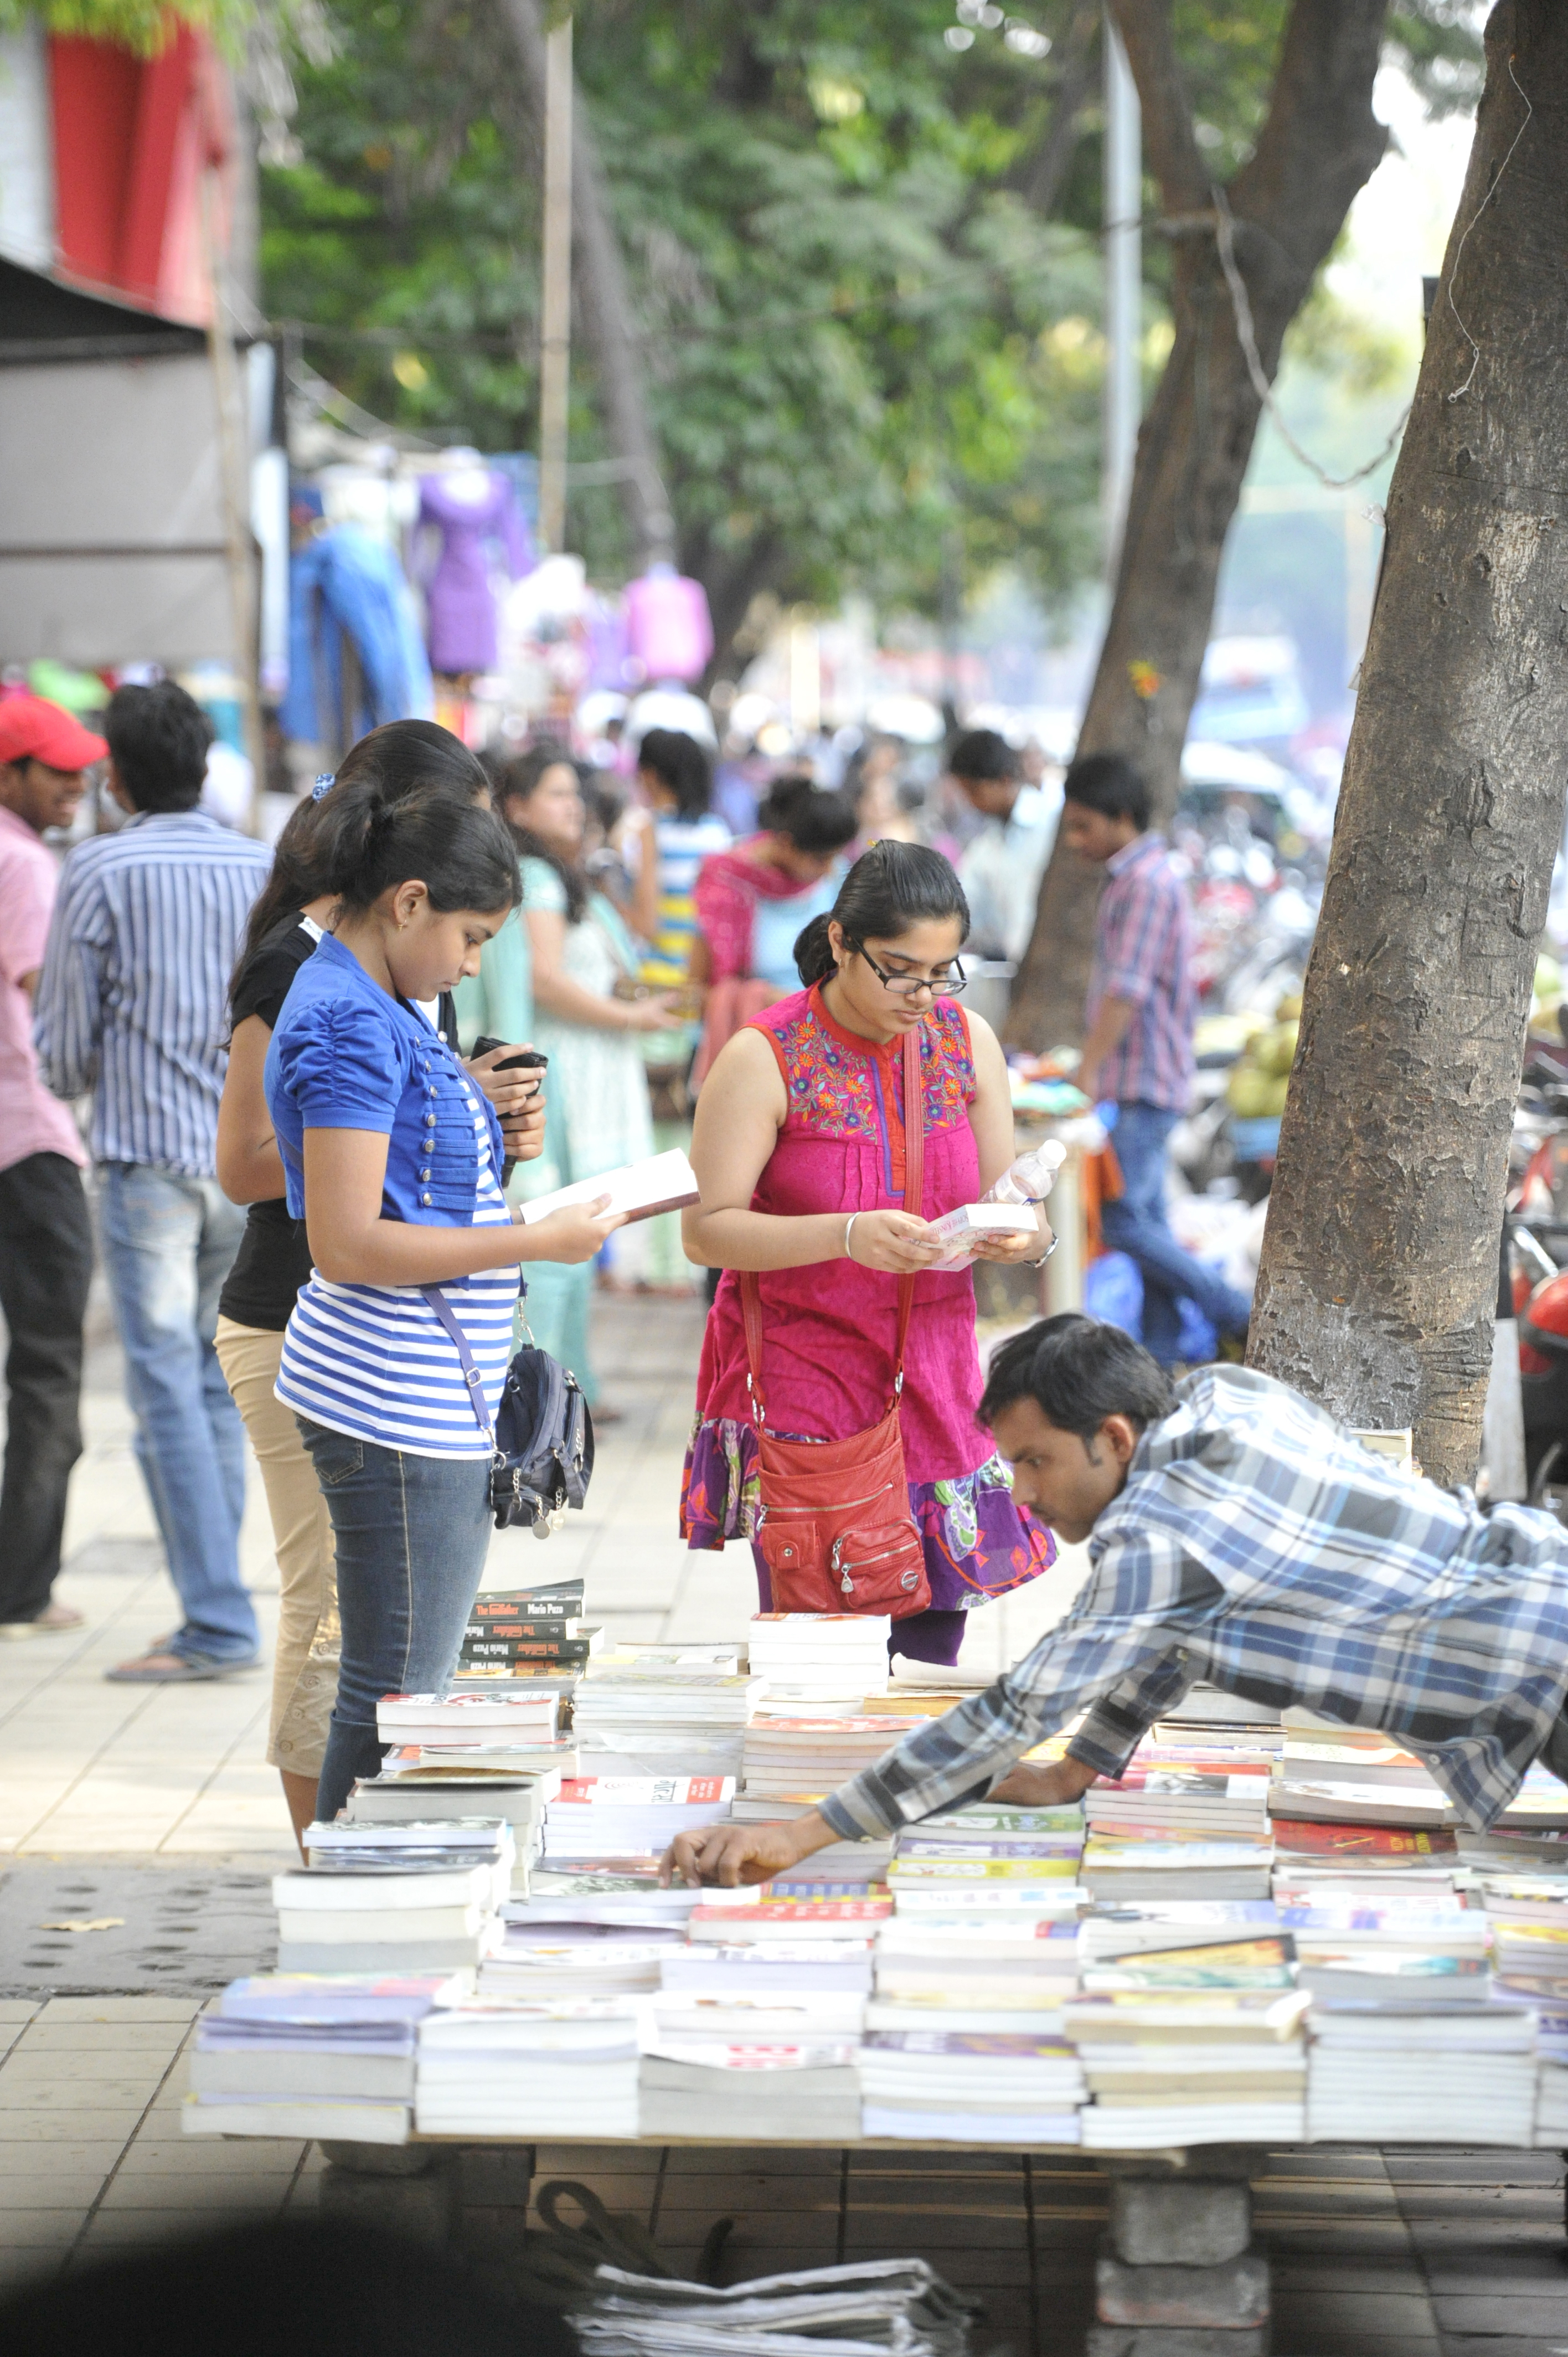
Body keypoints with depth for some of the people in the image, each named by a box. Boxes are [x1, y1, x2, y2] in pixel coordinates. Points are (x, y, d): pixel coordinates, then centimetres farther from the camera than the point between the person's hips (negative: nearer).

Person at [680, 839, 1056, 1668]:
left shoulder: (966, 1041, 5)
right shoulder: (765, 1057, -10)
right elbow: (706, 1228, -12)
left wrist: (1022, 1237, -15)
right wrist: (846, 1236, -26)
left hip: (932, 1380, 4)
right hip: (802, 1386, -4)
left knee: (931, 1650, 3)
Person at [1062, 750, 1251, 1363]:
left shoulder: (1149, 883, -17)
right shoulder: (1130, 878, 15)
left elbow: (1127, 990, -22)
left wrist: (1087, 1074, -20)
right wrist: (1094, 1072, 21)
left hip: (1144, 1084, -10)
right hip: (1136, 1084, 10)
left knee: (1122, 1219, -12)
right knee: (1147, 1219, 10)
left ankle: (1241, 1318, -6)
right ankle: (1161, 1354, 13)